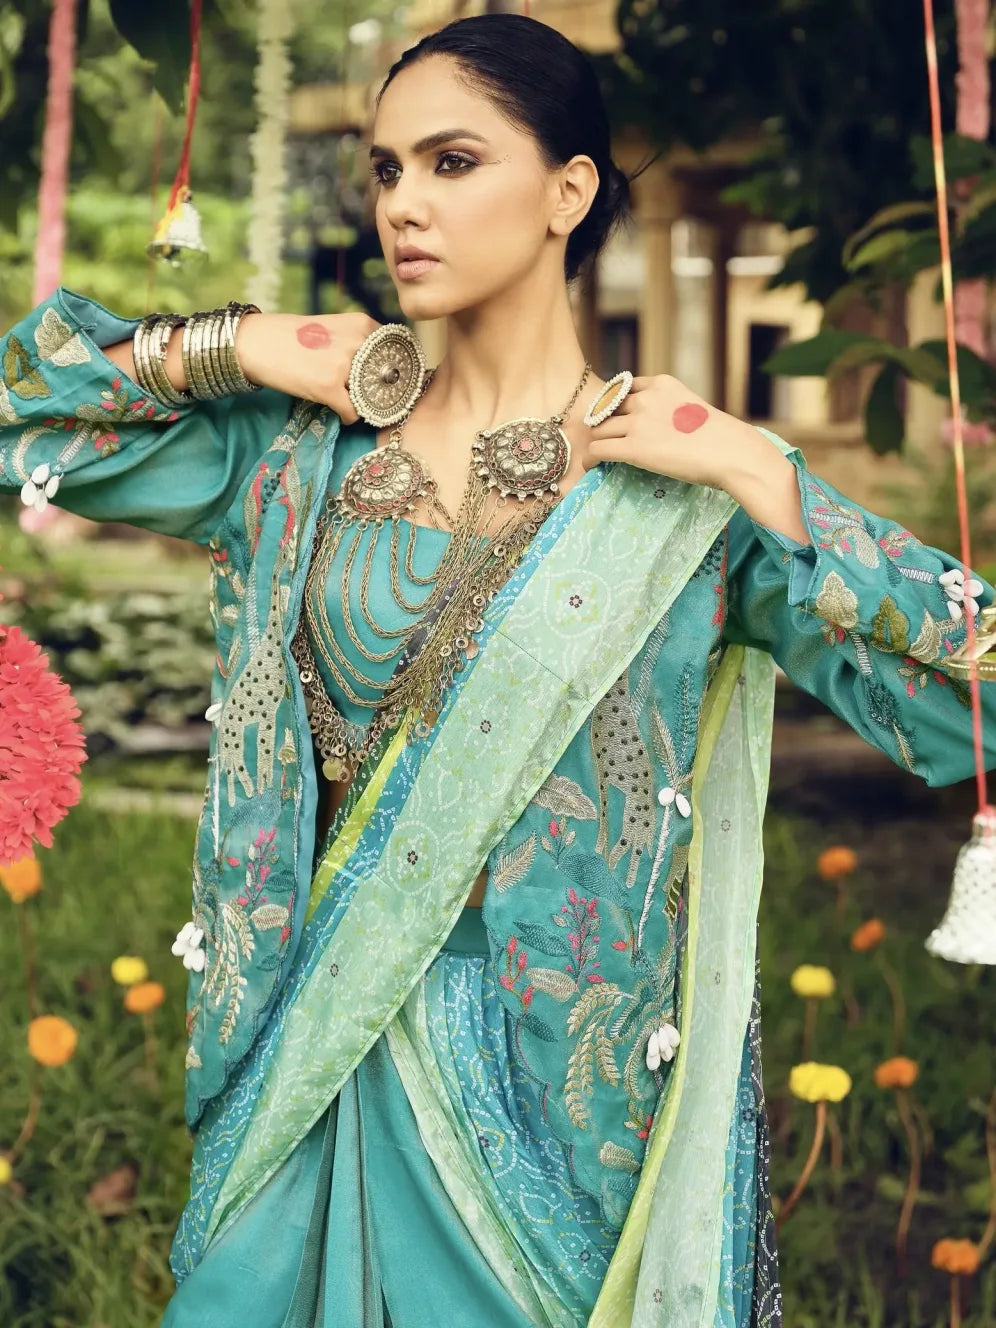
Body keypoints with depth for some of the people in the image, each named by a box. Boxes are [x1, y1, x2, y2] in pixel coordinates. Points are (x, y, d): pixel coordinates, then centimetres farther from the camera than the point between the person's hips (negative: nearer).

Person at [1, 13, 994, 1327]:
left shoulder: (693, 488, -7)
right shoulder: (309, 447, 0)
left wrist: (762, 479, -16)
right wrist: (224, 348, -5)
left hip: (577, 1073, -2)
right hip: (329, 1058, 3)